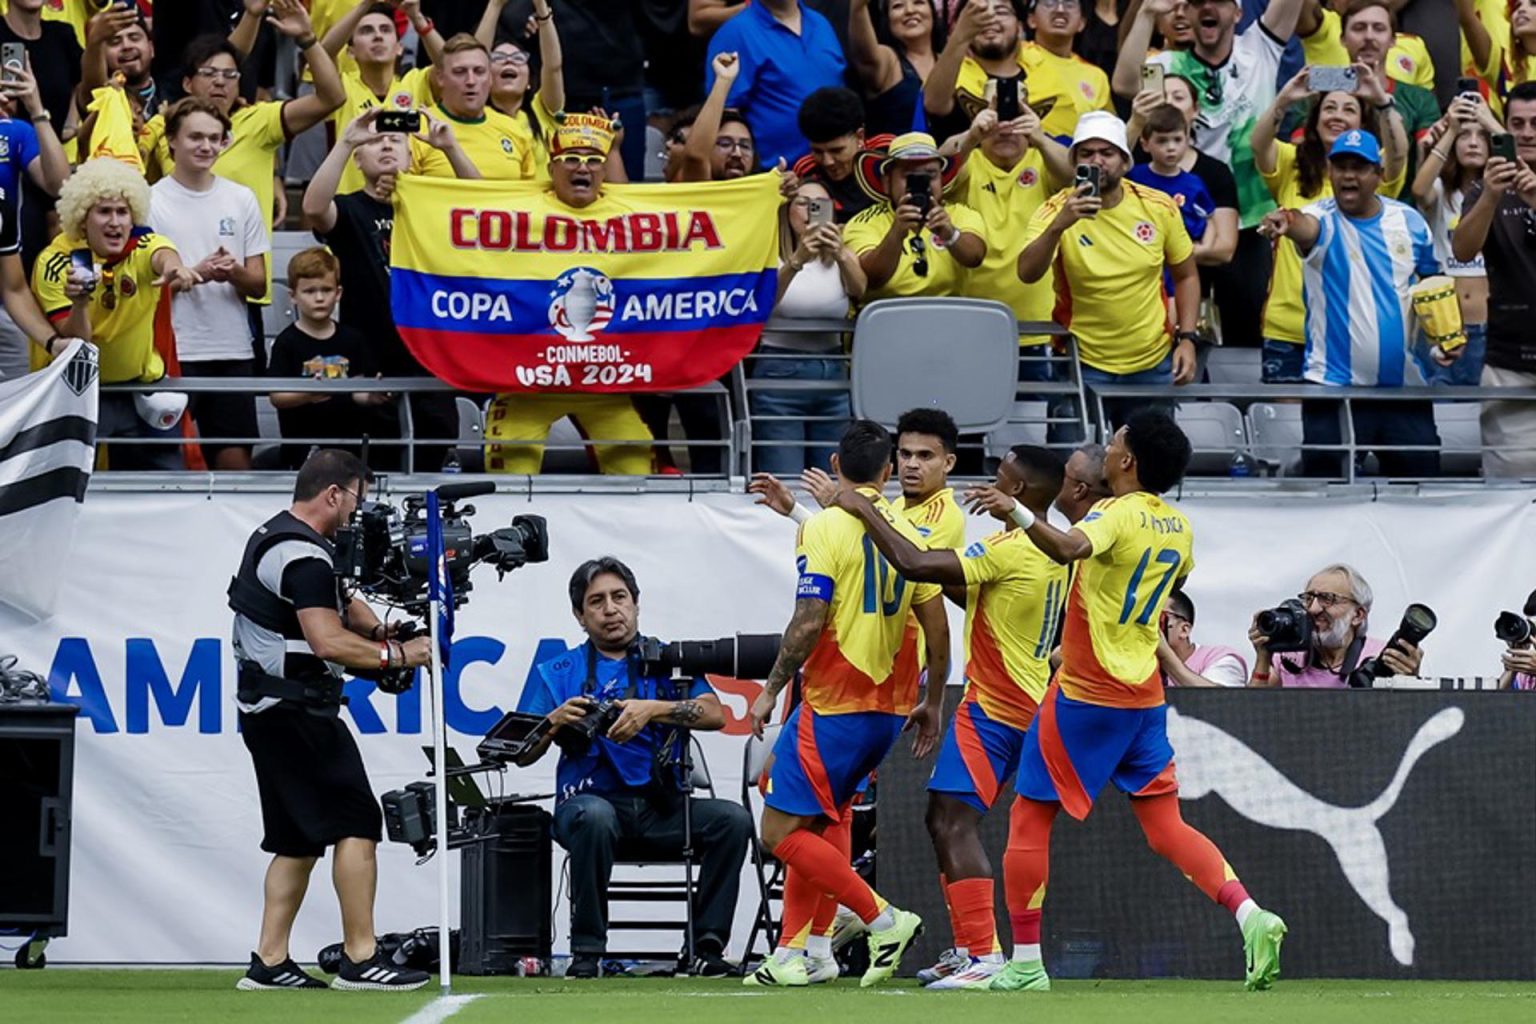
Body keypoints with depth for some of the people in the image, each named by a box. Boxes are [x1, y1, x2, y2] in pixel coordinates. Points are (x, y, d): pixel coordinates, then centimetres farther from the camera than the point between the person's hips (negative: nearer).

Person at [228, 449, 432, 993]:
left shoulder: (272, 537, 17)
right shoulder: (304, 555, -17)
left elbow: (340, 604, 24)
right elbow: (328, 642, -23)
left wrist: (377, 630, 6)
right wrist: (396, 655, -15)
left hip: (266, 710, 11)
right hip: (296, 709, -11)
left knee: (297, 838, 12)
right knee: (357, 822, -10)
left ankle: (269, 963, 9)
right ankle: (360, 959, -13)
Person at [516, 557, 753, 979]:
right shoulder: (559, 672, 14)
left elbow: (714, 714, -1)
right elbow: (523, 754, 7)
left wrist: (653, 710, -16)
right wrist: (556, 720, -13)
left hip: (662, 806, 2)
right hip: (592, 798, -2)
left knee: (732, 819, -24)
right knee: (595, 817, -37)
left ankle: (708, 948, -17)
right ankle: (586, 952, -28)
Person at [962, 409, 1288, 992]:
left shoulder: (1117, 514, -15)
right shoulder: (1178, 528, 8)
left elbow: (1068, 548, -38)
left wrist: (1016, 511, -50)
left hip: (1086, 696, -7)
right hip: (1145, 697, 7)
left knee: (1029, 819, 4)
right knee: (1166, 827, 8)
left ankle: (1025, 963, 5)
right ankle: (1250, 916, -13)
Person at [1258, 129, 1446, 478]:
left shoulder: (1409, 221, 4)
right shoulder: (1323, 220, -7)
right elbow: (1306, 227, -32)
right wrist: (1288, 224, -56)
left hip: (1404, 384, 3)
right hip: (1332, 385, -3)